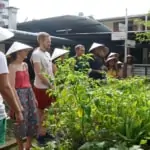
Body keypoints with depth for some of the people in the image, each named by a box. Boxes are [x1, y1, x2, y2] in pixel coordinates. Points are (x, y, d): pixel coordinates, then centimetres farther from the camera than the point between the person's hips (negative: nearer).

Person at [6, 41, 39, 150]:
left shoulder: (25, 65, 10)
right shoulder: (12, 66, -13)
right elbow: (12, 87, -17)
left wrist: (34, 98, 16)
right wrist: (18, 104, -20)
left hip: (29, 94, 8)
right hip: (19, 95, -8)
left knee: (34, 122, 12)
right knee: (21, 124, 4)